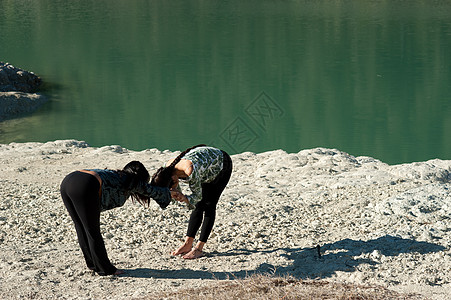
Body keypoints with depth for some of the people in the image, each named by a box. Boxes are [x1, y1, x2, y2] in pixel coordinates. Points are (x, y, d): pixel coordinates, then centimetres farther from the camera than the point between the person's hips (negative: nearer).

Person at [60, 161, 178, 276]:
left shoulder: (115, 174, 36)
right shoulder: (133, 182, 17)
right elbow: (157, 192, 29)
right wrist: (168, 192, 51)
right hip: (84, 188, -8)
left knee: (81, 228, 21)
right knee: (92, 232, 6)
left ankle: (93, 264, 34)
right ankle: (104, 268, 19)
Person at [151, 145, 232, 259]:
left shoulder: (189, 171, -42)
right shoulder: (168, 168, -19)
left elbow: (197, 195, -27)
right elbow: (177, 192, -3)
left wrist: (185, 199, -45)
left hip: (223, 164, -7)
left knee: (209, 206, -11)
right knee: (198, 205, 3)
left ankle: (199, 249, -11)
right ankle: (188, 244, 6)